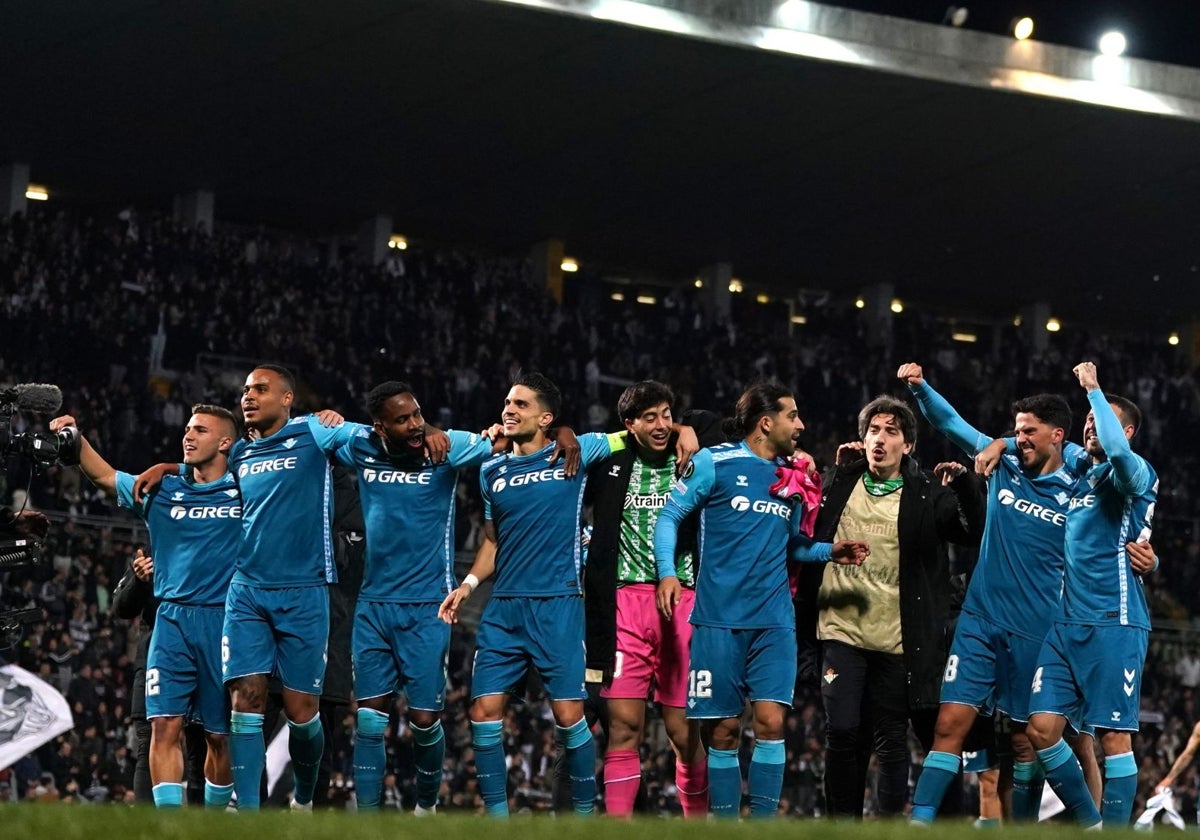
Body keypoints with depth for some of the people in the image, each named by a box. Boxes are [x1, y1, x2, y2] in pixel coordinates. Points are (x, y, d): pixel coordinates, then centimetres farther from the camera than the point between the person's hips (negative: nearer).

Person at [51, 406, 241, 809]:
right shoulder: (162, 491, 13)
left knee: (221, 736, 4)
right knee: (166, 725, -11)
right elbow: (103, 475, 17)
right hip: (172, 620, 2)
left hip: (224, 621, -2)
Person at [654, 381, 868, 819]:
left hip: (774, 619, 3)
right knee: (723, 730, 0)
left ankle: (764, 822, -5)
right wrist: (667, 571, -13)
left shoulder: (792, 475, 13)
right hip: (719, 618, -3)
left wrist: (829, 551, 3)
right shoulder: (715, 463, -1)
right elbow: (669, 515, 1)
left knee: (771, 719, -11)